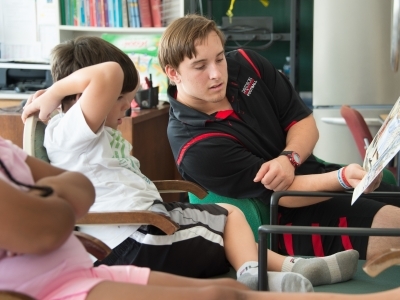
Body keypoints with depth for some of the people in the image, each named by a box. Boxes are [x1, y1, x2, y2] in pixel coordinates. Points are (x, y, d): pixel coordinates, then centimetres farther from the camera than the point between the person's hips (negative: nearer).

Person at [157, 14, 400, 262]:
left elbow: (304, 122, 2)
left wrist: (288, 158, -20)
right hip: (293, 216, -7)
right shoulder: (195, 147, -21)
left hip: (321, 175, 7)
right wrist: (343, 178, -39)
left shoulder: (245, 65, -2)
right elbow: (280, 193, -23)